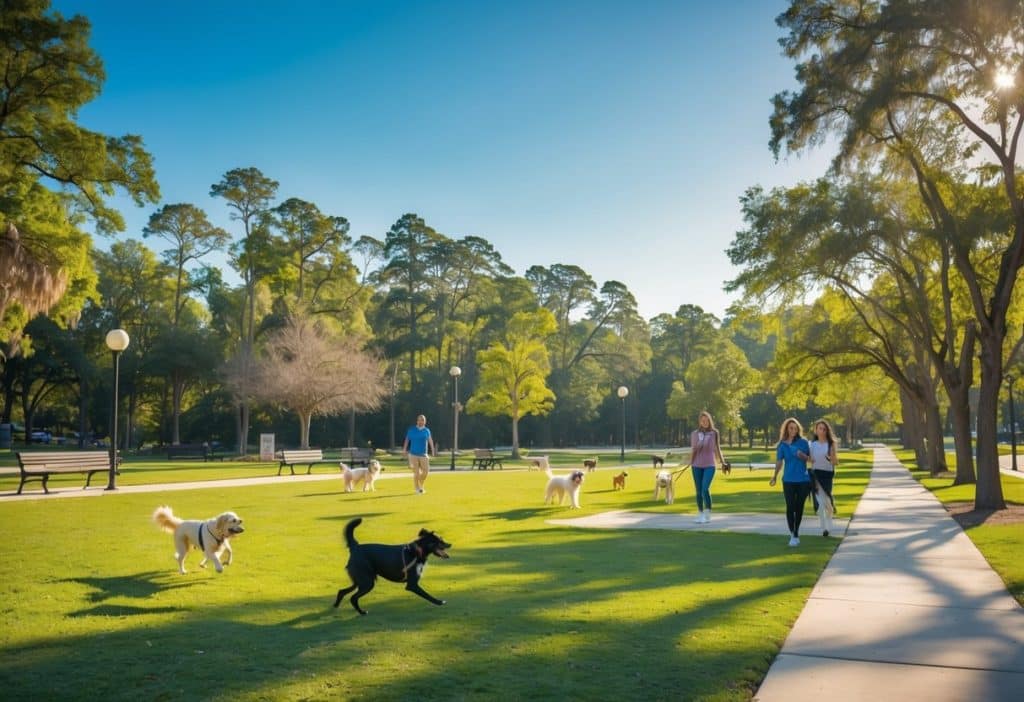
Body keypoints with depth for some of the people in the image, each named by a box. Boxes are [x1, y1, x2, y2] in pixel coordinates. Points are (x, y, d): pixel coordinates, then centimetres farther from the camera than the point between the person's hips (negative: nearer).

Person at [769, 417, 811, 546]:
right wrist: (775, 476, -11)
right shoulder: (782, 445, 0)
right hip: (788, 480, -1)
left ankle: (796, 533, 21)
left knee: (799, 507, 7)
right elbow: (779, 461, 0)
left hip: (803, 480, 1)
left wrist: (803, 456, -16)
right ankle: (792, 534, 4)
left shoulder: (803, 442, 0)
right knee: (790, 507, -5)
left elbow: (809, 458, 6)